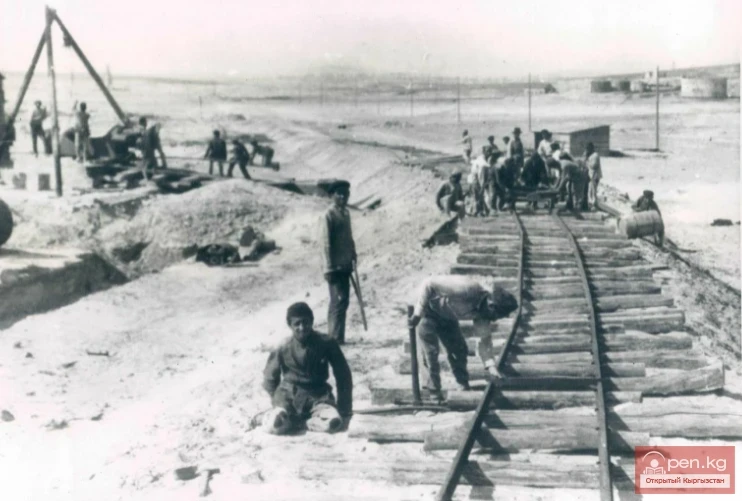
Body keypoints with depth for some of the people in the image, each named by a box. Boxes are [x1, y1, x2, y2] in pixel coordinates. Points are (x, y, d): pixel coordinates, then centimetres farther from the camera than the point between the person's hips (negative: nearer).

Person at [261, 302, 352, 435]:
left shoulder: (326, 343, -12)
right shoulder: (283, 349, -11)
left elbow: (343, 375, -3)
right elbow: (270, 378, 5)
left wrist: (344, 408, -4)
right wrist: (278, 403, 0)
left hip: (318, 395, 1)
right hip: (290, 394, -1)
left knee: (333, 422, -31)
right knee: (274, 425, -32)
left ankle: (296, 420, -7)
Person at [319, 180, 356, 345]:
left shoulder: (346, 213, 12)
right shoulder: (328, 216, -13)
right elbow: (325, 244, -16)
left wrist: (353, 257, 15)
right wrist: (329, 268, -18)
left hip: (345, 266, 8)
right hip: (335, 267, -8)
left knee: (342, 301, 12)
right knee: (339, 301, -8)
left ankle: (335, 337, 20)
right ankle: (336, 338, -2)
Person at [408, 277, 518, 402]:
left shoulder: (483, 312, -14)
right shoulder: (467, 289, -39)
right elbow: (429, 283, -36)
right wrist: (417, 314, -31)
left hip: (447, 317, 7)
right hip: (428, 310, -7)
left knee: (459, 350, 2)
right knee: (431, 351, -11)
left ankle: (464, 387, 16)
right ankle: (434, 392, 1)